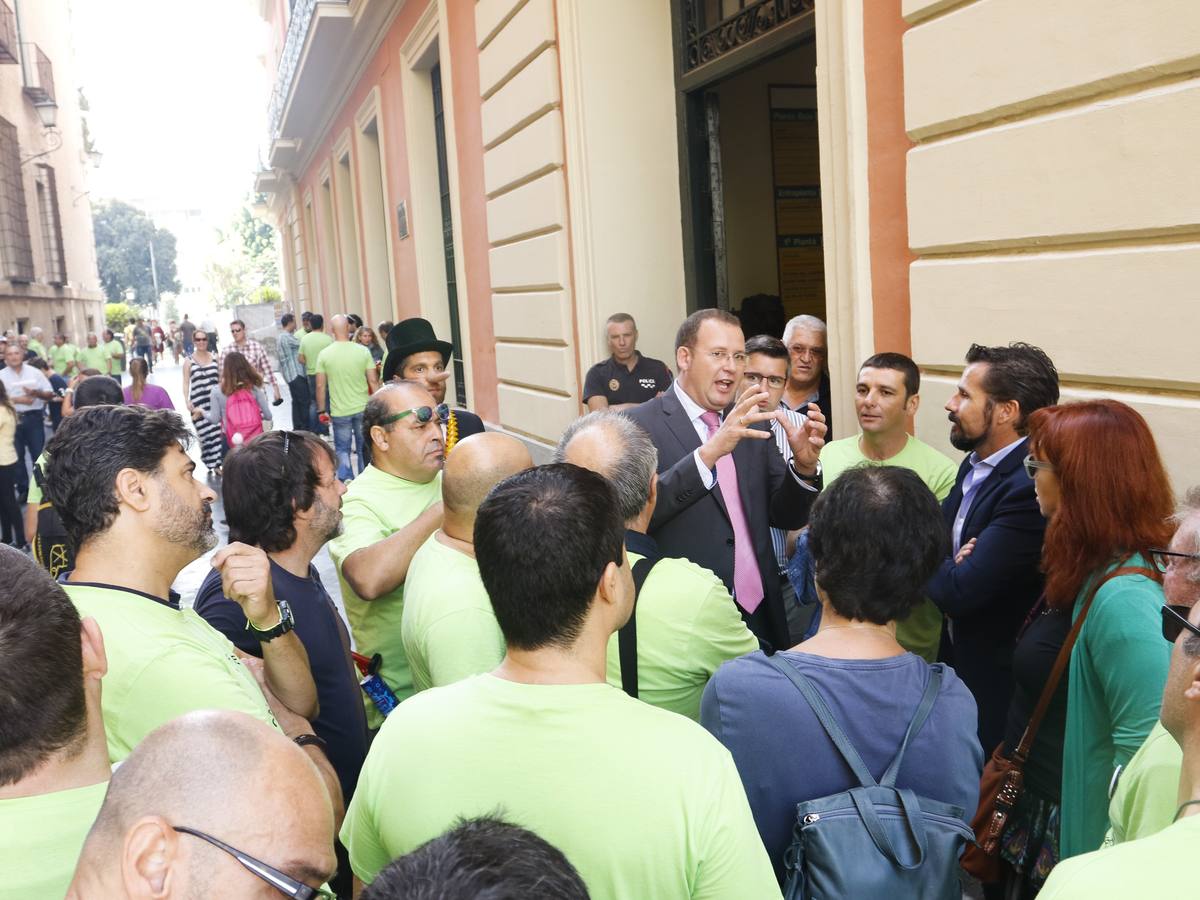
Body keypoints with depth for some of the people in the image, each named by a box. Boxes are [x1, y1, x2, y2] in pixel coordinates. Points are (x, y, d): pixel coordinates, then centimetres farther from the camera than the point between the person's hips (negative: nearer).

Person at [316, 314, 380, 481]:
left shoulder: (324, 354, -5)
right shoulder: (363, 351, -6)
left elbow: (320, 386, -3)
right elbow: (373, 382, -4)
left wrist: (321, 411, 8)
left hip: (339, 411, 0)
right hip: (363, 409, 0)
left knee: (342, 449, 12)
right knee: (364, 449, 14)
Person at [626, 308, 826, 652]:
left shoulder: (752, 424, 8)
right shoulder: (639, 425, -9)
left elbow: (785, 517, 9)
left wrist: (804, 464, -10)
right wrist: (710, 451, -34)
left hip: (763, 614, 5)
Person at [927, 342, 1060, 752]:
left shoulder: (1030, 487, -26)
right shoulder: (975, 465, 5)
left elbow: (958, 591, -28)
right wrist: (949, 563, -18)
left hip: (998, 686, -8)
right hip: (959, 662, 8)